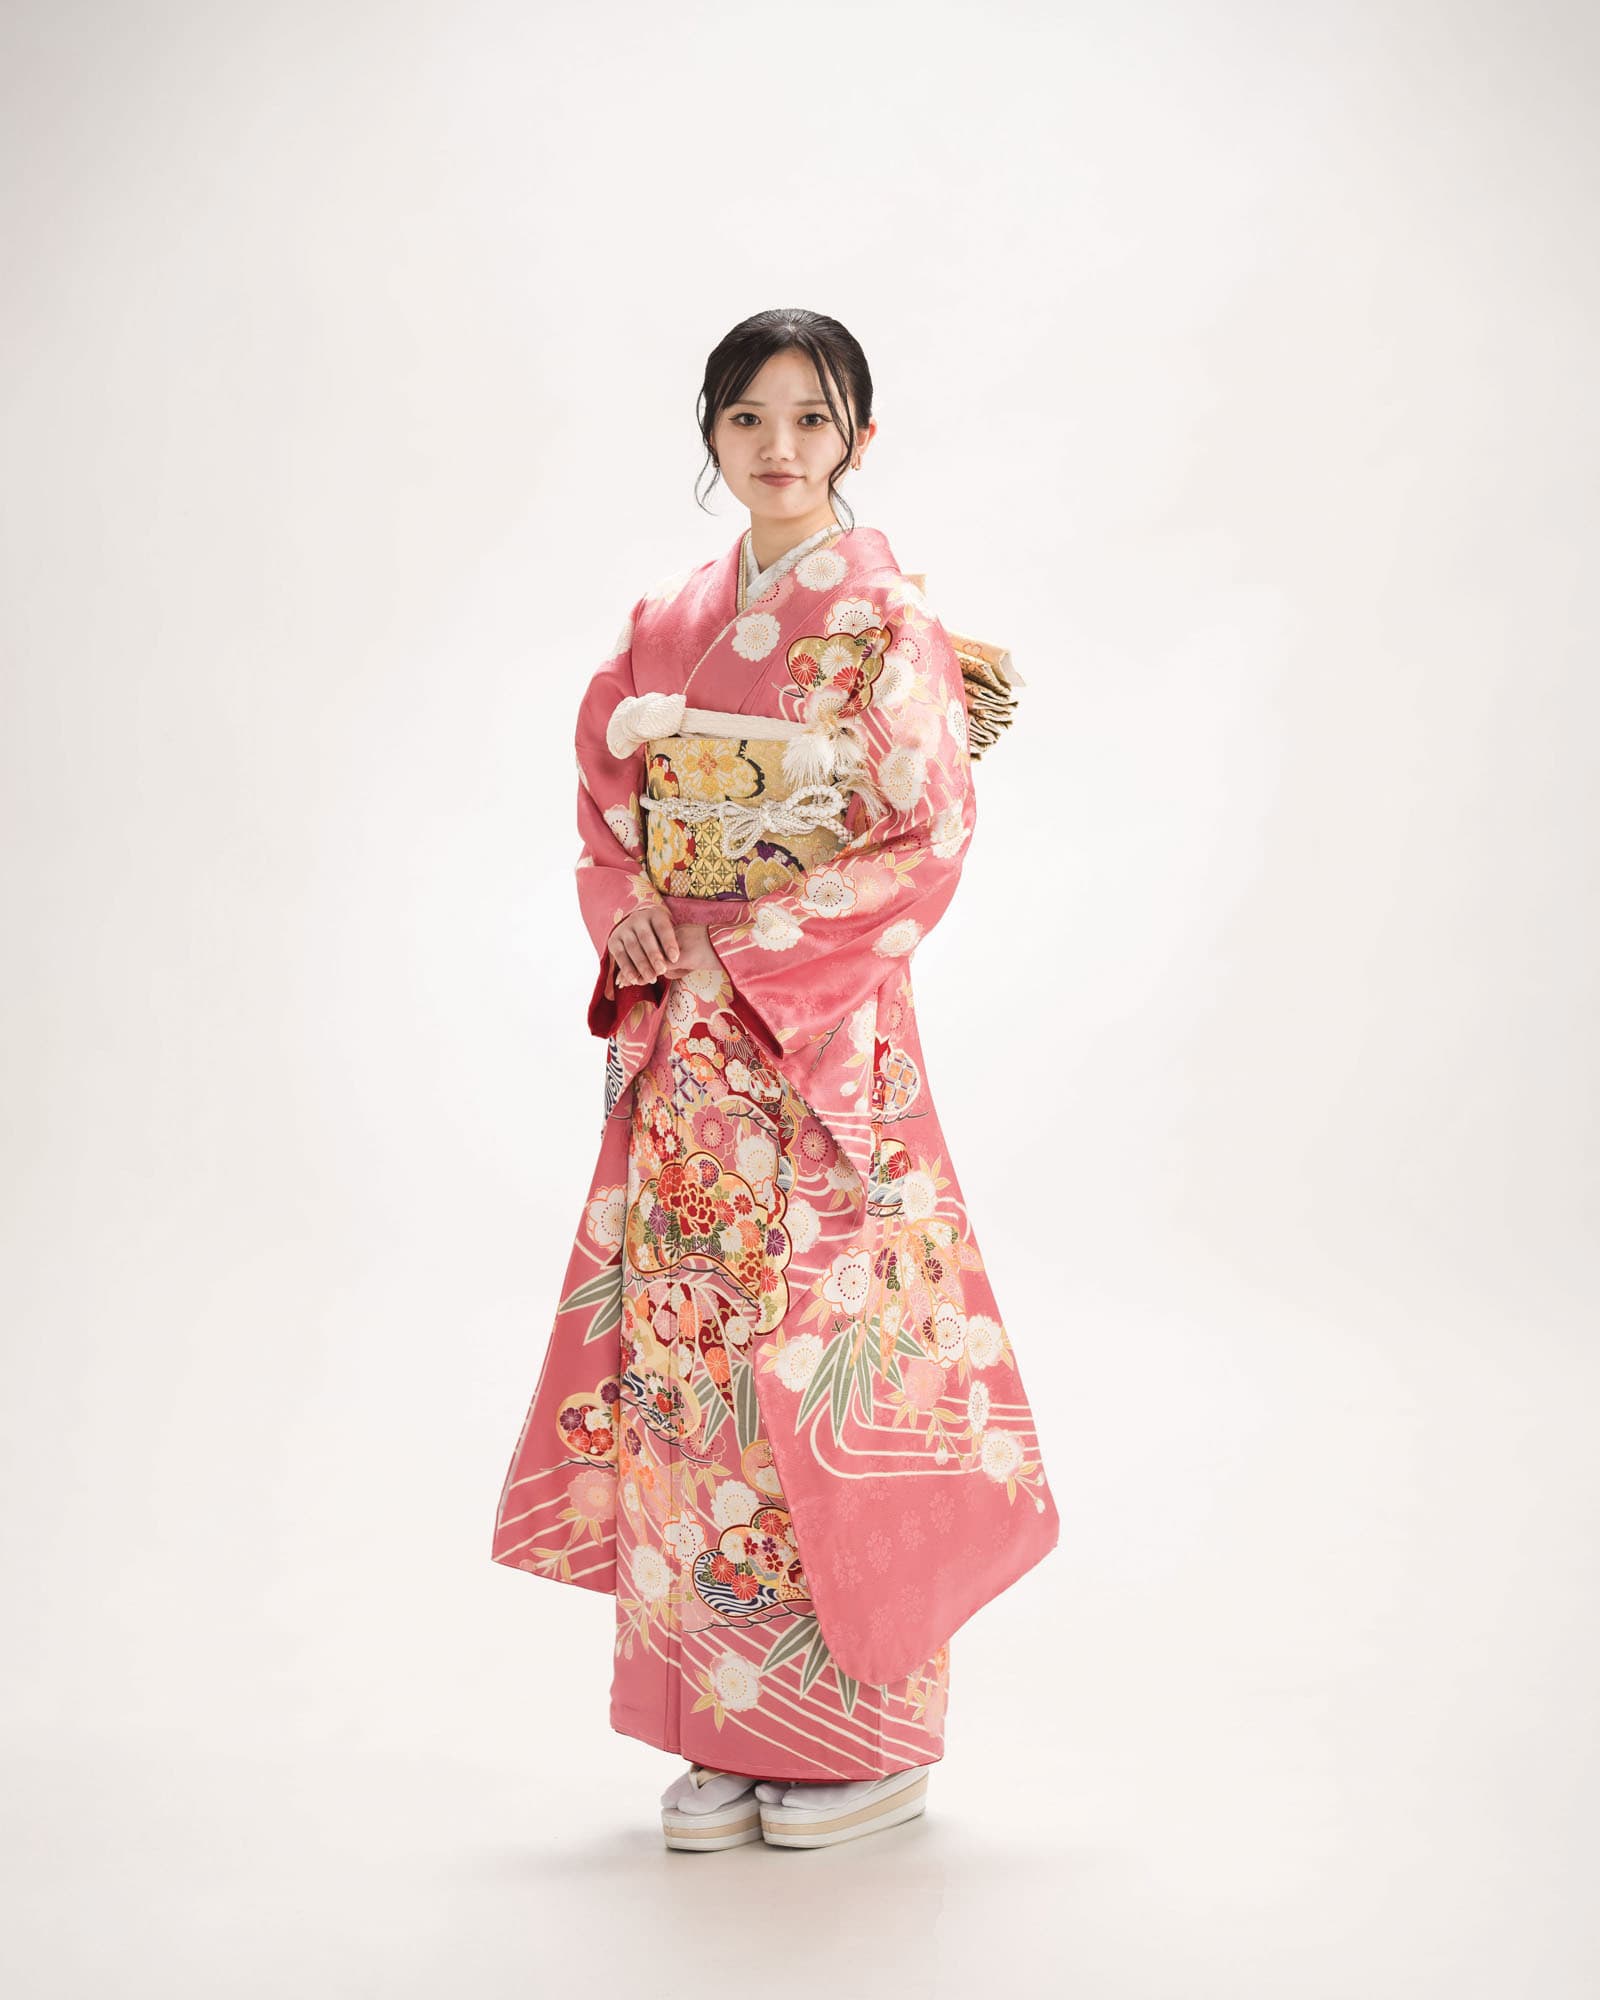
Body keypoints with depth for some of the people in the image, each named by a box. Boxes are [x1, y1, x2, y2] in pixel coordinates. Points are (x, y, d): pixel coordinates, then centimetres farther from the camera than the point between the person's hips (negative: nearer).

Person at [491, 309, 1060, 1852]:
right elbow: (609, 802, 17)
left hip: (824, 1032, -6)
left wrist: (752, 947, -13)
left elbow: (928, 841, -10)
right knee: (688, 1363, 6)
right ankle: (728, 1726, 19)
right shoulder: (667, 623, 13)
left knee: (823, 1363, -3)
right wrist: (625, 910, -4)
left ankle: (868, 1733, 13)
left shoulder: (886, 623, -5)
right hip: (683, 1040, 6)